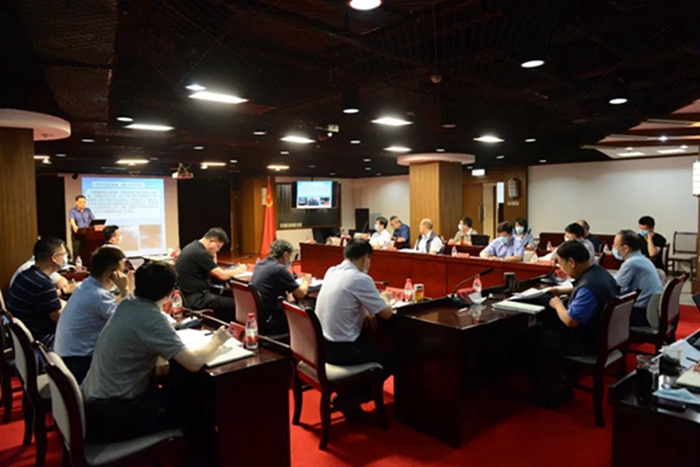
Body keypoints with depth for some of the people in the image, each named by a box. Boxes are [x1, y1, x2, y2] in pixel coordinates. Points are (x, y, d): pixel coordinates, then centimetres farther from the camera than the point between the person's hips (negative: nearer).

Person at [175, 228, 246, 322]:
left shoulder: (194, 247, 11)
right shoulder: (200, 253, -20)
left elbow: (213, 272, 17)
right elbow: (222, 275, -18)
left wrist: (213, 256, 4)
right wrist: (239, 270, -2)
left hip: (190, 295, 10)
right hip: (196, 298, -10)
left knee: (228, 295, 15)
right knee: (235, 305, -13)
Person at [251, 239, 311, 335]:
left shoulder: (260, 264, 7)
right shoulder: (280, 269, -18)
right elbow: (301, 293, -10)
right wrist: (306, 281, 7)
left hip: (255, 317, 9)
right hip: (268, 321, -9)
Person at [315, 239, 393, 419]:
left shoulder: (331, 272, 5)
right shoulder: (361, 279, -18)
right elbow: (386, 313, -10)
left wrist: (365, 313, 9)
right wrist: (385, 298, 11)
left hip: (322, 344, 8)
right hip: (341, 349, -8)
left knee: (374, 345, 28)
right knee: (390, 358, 13)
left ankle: (348, 393, 23)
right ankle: (348, 398, 11)